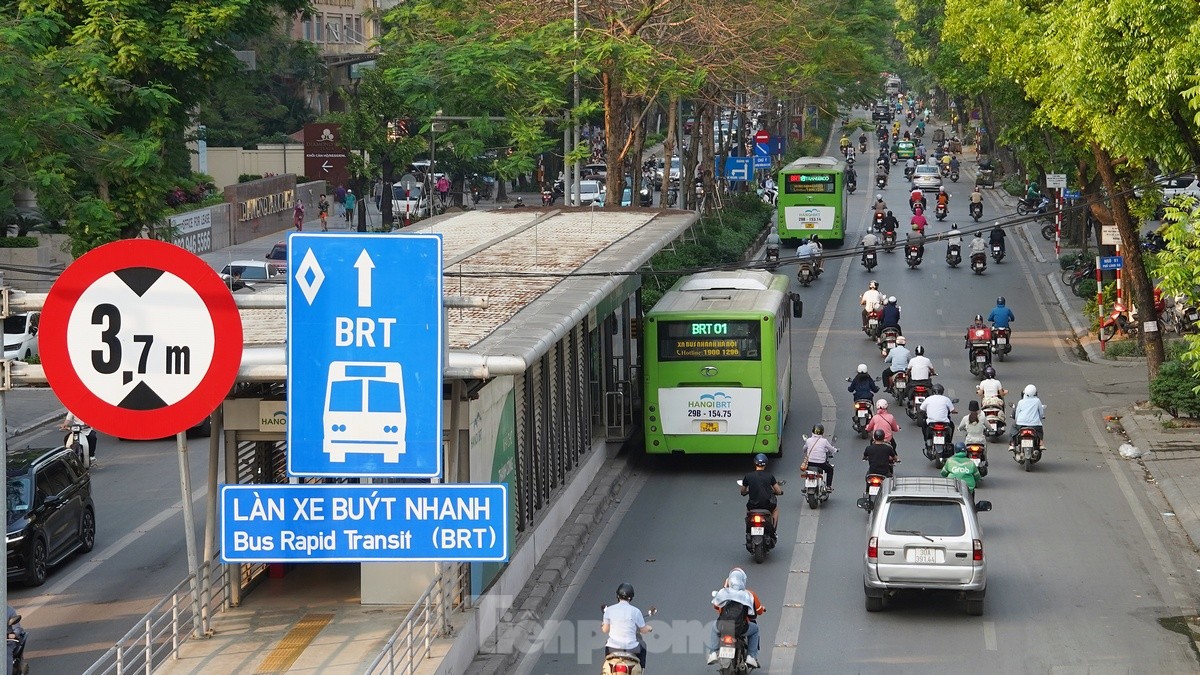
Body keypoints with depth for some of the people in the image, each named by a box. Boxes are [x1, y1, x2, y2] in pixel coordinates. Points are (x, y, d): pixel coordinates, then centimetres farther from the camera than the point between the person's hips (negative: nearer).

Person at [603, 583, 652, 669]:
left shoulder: (609, 610, -5)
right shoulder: (635, 611, -10)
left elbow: (605, 630, 4)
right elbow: (644, 630, 0)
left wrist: (603, 625, 28)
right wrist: (649, 628, 24)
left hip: (613, 647, 2)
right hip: (630, 648, -1)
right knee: (642, 645, 33)